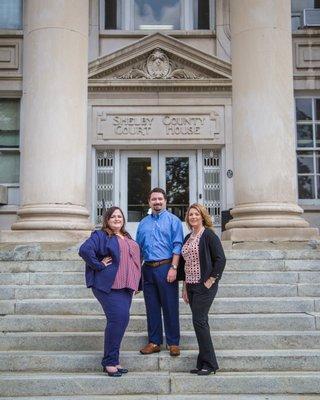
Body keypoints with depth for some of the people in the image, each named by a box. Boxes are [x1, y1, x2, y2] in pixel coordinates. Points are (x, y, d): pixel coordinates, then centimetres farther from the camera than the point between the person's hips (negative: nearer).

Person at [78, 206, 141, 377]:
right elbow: (85, 250, -19)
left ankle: (112, 360, 17)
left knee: (122, 320, 5)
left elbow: (134, 259, 28)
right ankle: (109, 362, -4)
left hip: (125, 286, 7)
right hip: (108, 285, -7)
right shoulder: (100, 236, -3)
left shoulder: (127, 238, 20)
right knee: (118, 318, -16)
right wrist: (99, 265, -16)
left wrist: (135, 283, 18)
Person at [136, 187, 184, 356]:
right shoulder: (143, 223, 15)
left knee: (170, 307, 0)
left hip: (166, 268, -5)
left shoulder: (173, 220, 0)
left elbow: (177, 246, -7)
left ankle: (173, 343, 10)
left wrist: (173, 268, -15)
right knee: (152, 307, 9)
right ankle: (154, 342, 19)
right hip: (148, 269, 5)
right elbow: (138, 248, 18)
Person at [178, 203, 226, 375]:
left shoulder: (209, 235, -8)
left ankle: (209, 364, 0)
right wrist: (185, 286, 15)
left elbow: (220, 259, -13)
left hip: (204, 286, -7)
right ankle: (204, 363, 16)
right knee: (201, 322, 9)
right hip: (191, 286, 8)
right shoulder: (188, 238, 15)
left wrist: (211, 280, -14)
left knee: (199, 321, -10)